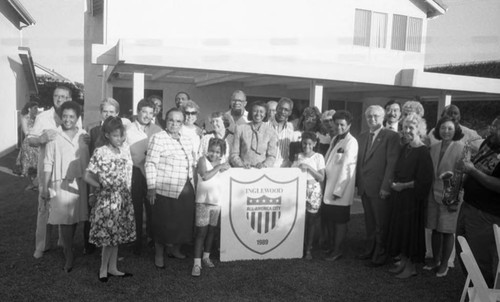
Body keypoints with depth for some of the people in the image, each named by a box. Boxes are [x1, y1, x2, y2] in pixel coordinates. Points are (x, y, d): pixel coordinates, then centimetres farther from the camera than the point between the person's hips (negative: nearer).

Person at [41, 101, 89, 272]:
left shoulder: (84, 136, 6)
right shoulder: (54, 136, -1)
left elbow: (89, 161, 8)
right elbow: (48, 163, 0)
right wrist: (45, 187, -3)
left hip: (80, 183, 2)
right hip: (62, 183, -2)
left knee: (75, 218, 8)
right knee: (65, 220, -2)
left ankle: (68, 250, 27)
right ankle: (69, 256, 6)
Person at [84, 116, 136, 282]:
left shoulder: (125, 149, 3)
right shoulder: (100, 152, -13)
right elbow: (87, 176, -11)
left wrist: (126, 190, 7)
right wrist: (101, 186, -1)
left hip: (123, 198, 6)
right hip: (107, 199, -5)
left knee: (117, 235, 14)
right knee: (109, 236, 1)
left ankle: (112, 268, 28)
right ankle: (103, 269, 21)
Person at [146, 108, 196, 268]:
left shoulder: (187, 140, 13)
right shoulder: (158, 137, -6)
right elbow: (150, 163, -10)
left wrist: (193, 182, 12)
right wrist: (151, 187, -14)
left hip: (186, 190, 6)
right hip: (165, 190, -6)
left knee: (184, 221, 13)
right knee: (163, 223, 5)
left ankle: (175, 249, 34)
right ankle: (159, 254, 24)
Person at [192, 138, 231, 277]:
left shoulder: (221, 162, 9)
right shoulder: (203, 160, -6)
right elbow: (204, 176, -23)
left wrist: (224, 169, -6)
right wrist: (218, 167, -17)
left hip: (217, 201, 5)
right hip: (203, 200, -5)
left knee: (211, 230, 13)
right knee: (201, 231, -7)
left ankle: (206, 257, 28)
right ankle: (197, 263, -4)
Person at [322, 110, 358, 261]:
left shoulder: (351, 142, -11)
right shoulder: (334, 139, 13)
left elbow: (346, 167, -15)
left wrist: (338, 190, -17)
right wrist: (324, 182, 7)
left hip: (341, 188, -7)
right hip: (329, 186, 7)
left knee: (340, 220, 5)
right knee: (328, 218, 12)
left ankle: (338, 250, 19)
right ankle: (334, 246, 28)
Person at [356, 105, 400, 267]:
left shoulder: (391, 136, -8)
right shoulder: (363, 136, 13)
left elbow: (392, 163, -13)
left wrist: (386, 187, -17)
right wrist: (358, 182, 8)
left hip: (380, 188, -6)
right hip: (364, 187, 6)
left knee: (381, 224, 6)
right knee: (369, 222, 17)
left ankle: (380, 255, 18)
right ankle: (369, 250, 30)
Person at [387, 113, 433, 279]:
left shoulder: (423, 152, -14)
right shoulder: (405, 148, 9)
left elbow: (424, 180, -18)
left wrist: (403, 185, -15)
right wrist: (394, 183, 1)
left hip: (413, 198, -7)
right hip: (399, 195, 7)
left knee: (411, 228, 3)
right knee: (399, 228, 12)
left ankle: (411, 266, 17)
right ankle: (403, 261, 25)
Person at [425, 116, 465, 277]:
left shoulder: (461, 148, -9)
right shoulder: (434, 148, 7)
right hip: (433, 194, 5)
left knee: (447, 231, 6)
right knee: (435, 229, 14)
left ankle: (444, 264, 22)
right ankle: (435, 260, 30)